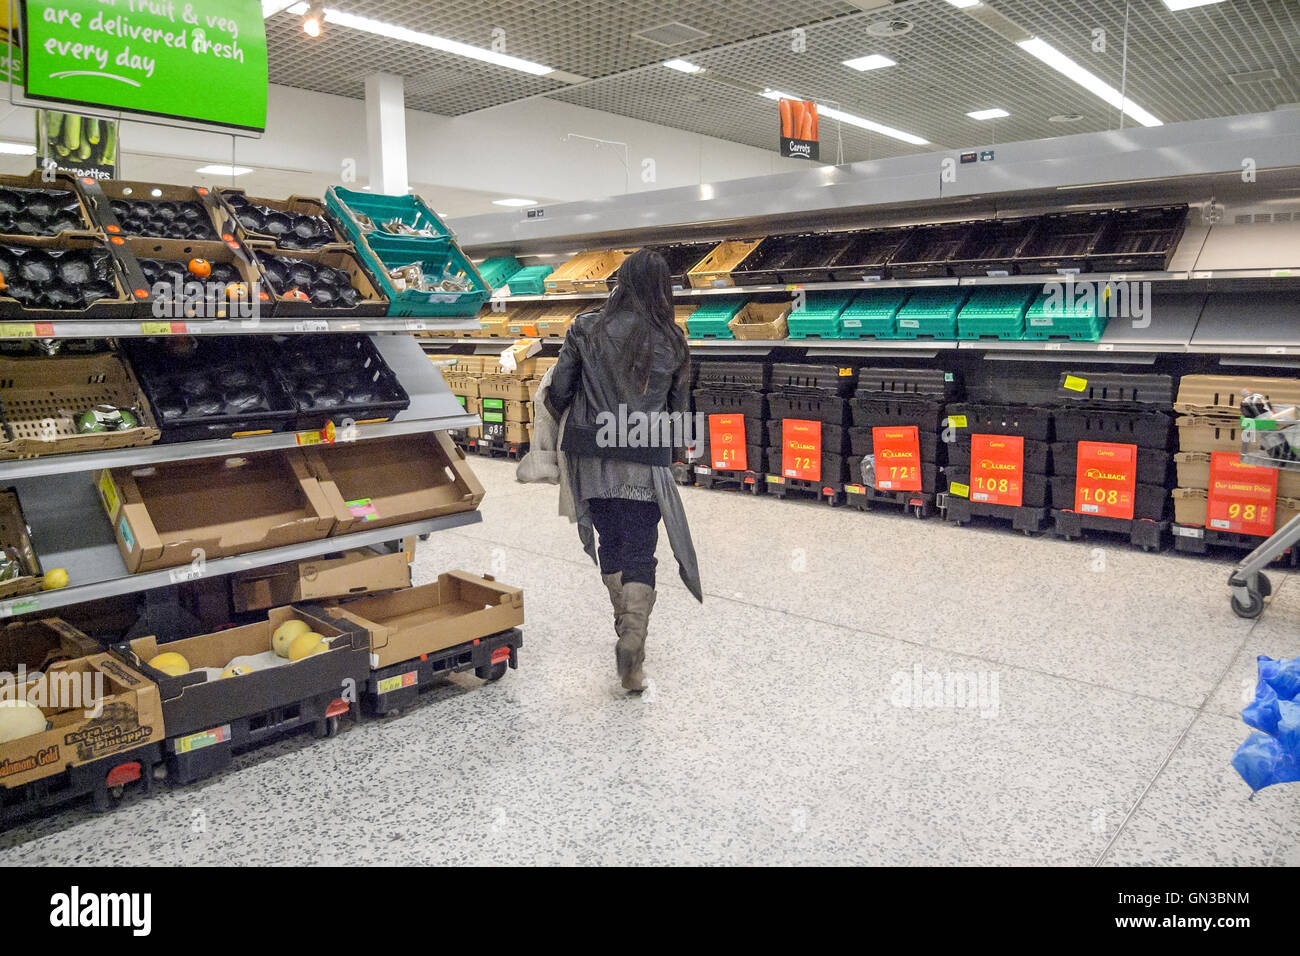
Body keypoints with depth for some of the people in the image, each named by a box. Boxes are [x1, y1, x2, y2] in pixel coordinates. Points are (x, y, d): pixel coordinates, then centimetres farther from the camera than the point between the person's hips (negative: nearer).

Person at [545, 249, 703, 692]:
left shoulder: (586, 329, -2)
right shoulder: (672, 341, 0)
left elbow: (558, 393, 0)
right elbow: (680, 409, 6)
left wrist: (571, 425, 20)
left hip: (592, 457, 2)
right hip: (646, 463, -1)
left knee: (610, 543, 18)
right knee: (640, 554, 4)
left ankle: (626, 631, 32)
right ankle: (632, 646, -8)